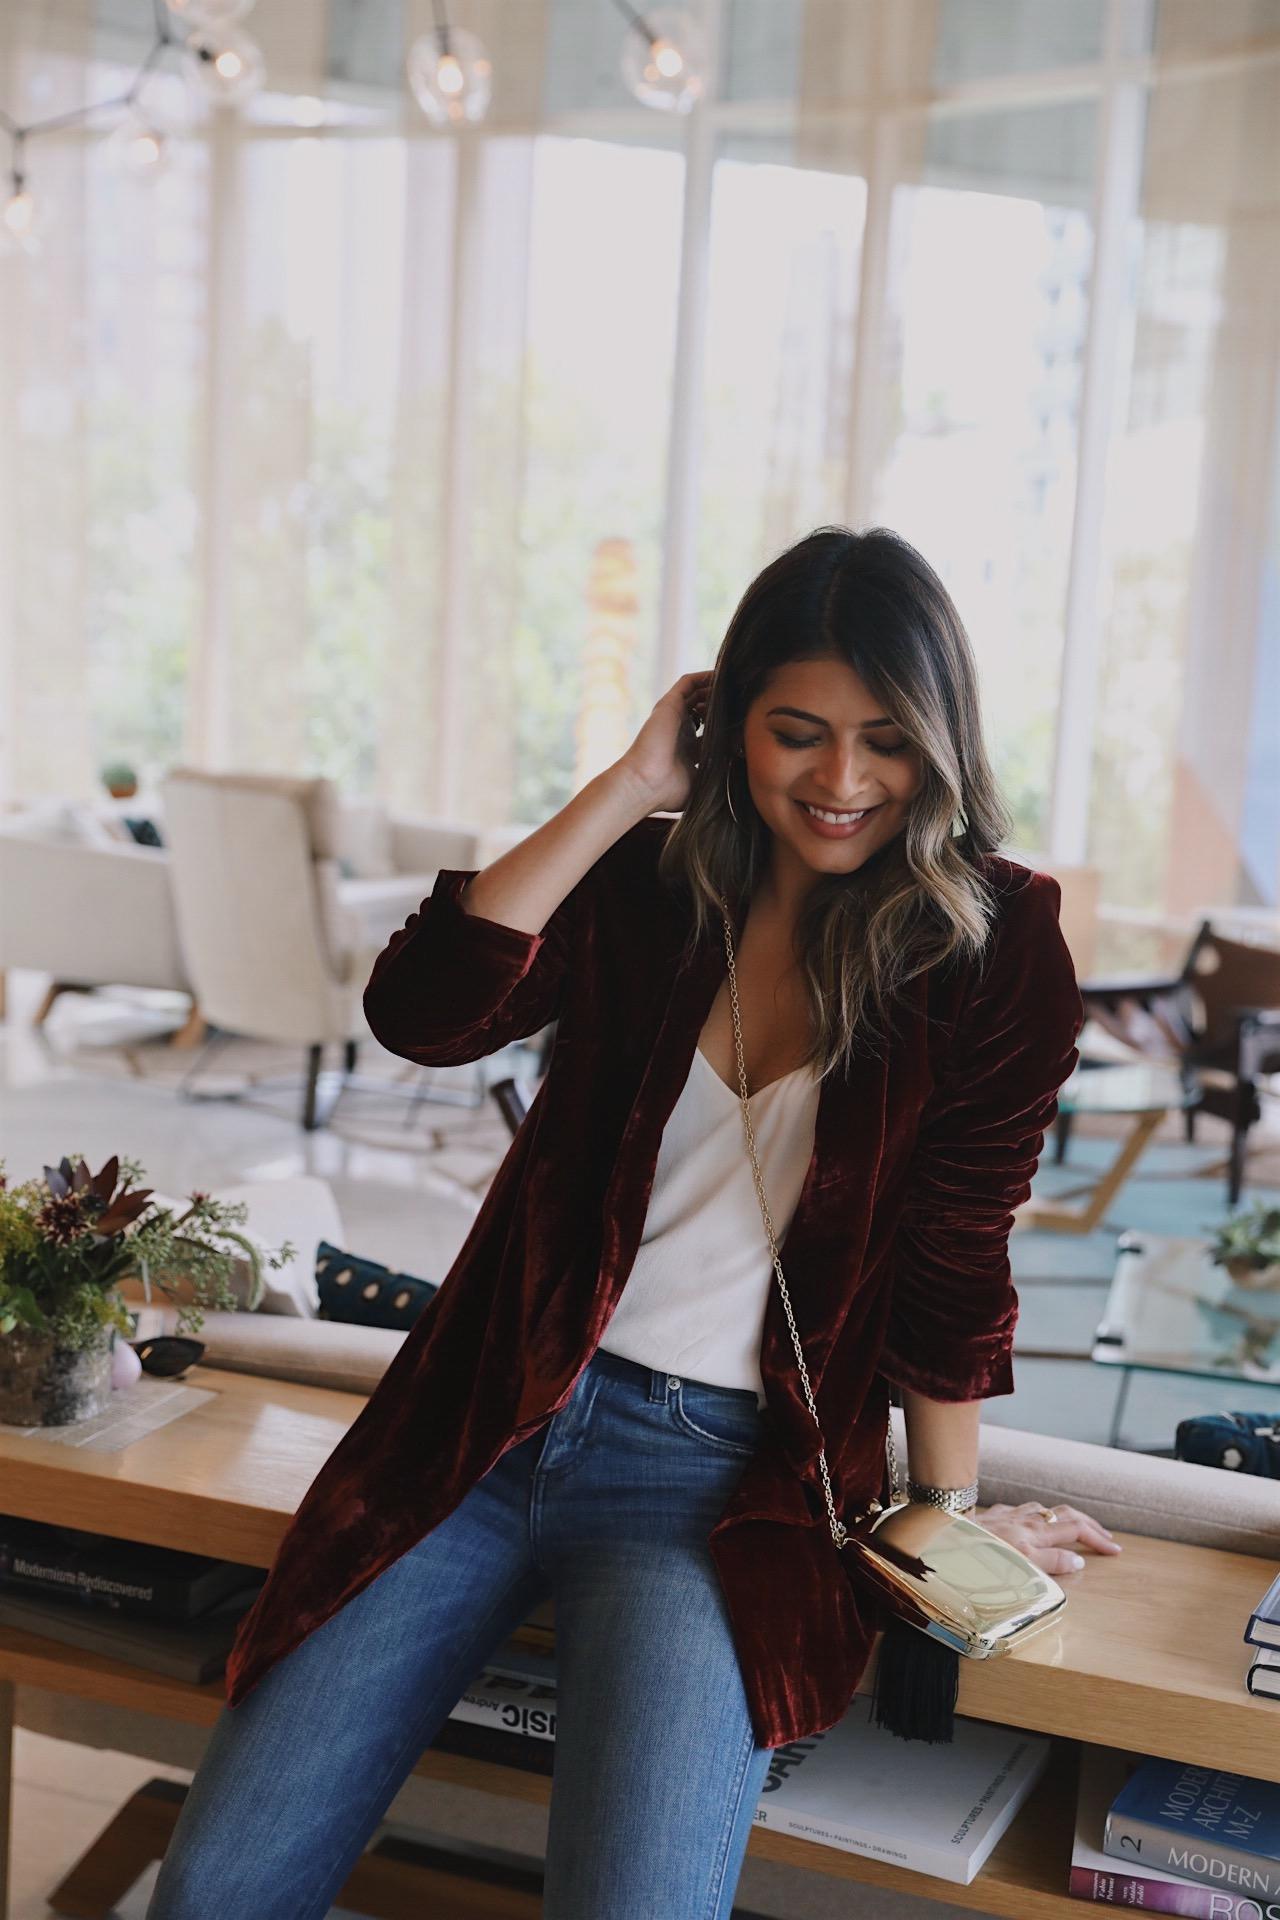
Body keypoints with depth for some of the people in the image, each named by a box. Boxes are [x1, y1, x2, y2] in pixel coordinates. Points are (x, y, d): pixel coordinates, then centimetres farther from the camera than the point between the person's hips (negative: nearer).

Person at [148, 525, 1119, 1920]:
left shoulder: (997, 942, -3)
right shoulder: (647, 883, 3)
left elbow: (953, 1252, 2)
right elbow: (421, 1015, -13)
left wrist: (947, 1508, 7)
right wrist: (628, 788, -11)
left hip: (726, 1475, -2)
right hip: (494, 1421, 3)